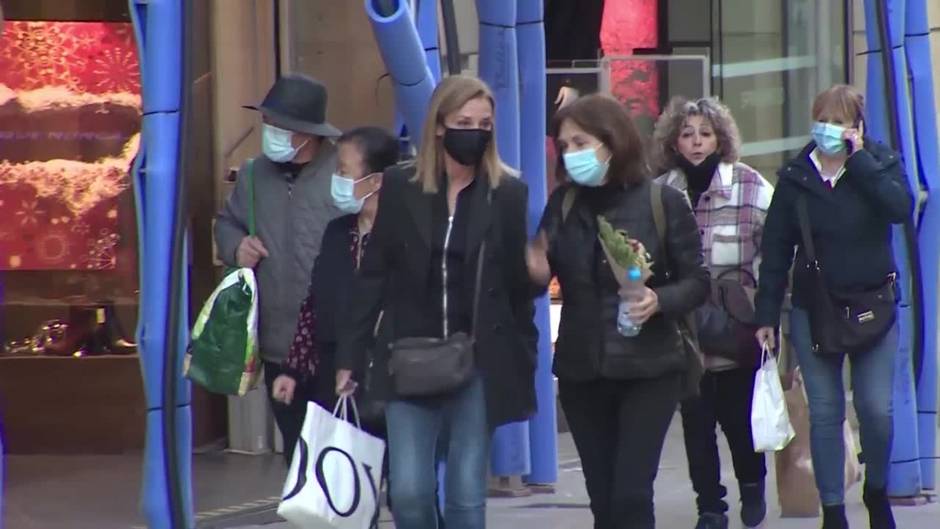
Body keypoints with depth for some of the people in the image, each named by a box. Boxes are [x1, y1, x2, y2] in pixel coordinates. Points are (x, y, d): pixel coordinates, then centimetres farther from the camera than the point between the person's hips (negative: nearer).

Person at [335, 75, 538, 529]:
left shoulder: (508, 192, 1)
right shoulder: (400, 187, 2)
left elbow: (519, 282, 4)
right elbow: (373, 277, 3)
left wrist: (525, 358, -1)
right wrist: (349, 357, 0)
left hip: (479, 363, 0)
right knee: (408, 491, -5)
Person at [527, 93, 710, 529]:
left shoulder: (662, 201, -6)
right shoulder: (563, 203, 3)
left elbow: (697, 281, -3)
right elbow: (544, 274, 6)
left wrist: (660, 301, -22)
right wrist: (535, 271, -17)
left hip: (648, 368, -3)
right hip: (581, 369, 4)